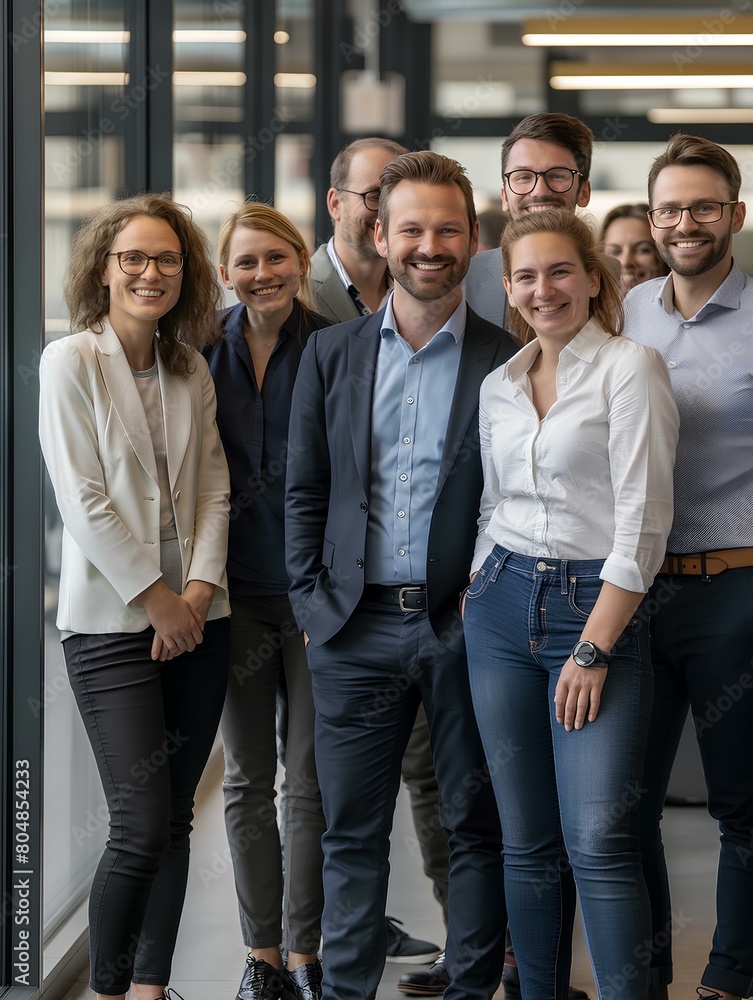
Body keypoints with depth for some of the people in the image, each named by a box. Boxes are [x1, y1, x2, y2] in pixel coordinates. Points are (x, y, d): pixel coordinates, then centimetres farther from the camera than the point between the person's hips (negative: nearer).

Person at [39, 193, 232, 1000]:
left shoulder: (191, 371, 11)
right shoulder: (71, 360, -5)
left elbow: (213, 487, 10)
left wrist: (201, 587, -5)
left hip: (196, 621, 5)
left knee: (175, 817, 6)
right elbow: (81, 501, -10)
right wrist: (156, 599, -10)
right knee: (141, 826, -10)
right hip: (111, 622, -5)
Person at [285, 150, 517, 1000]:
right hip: (356, 627, 2)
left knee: (477, 826, 6)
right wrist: (311, 602, 3)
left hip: (465, 626, -2)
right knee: (351, 831, 6)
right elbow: (305, 491, 10)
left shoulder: (508, 363, 0)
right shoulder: (330, 355, 8)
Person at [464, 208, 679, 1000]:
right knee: (524, 843, 7)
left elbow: (643, 520, -12)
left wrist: (593, 648, -15)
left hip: (598, 606, -6)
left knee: (598, 844, -14)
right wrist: (477, 602, 11)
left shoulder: (631, 368, -7)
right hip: (502, 607, 6)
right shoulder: (499, 386, 12)